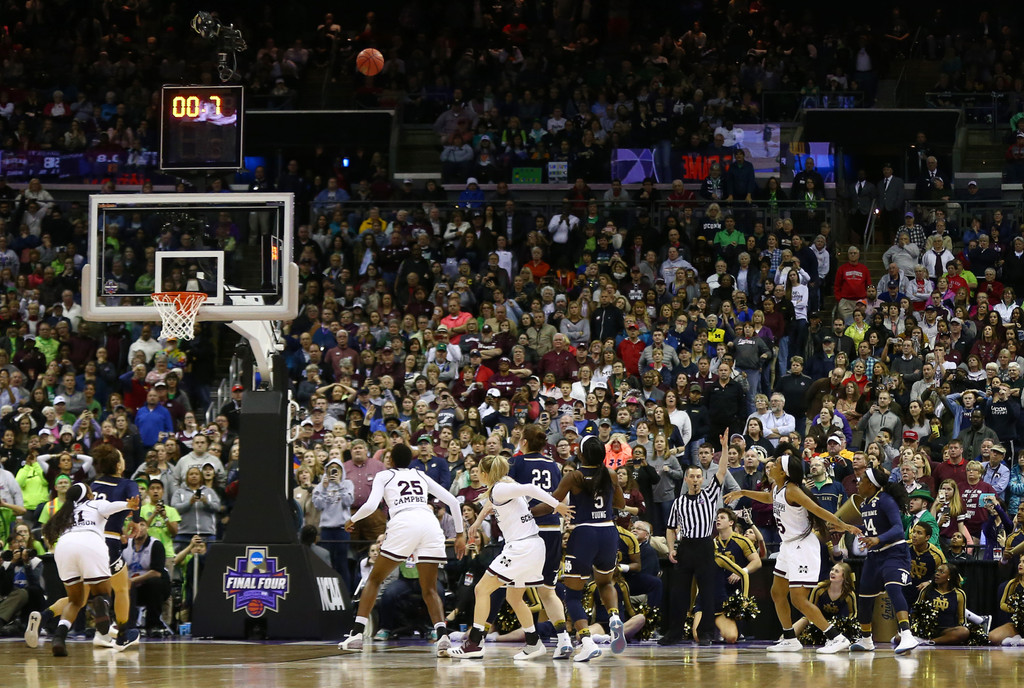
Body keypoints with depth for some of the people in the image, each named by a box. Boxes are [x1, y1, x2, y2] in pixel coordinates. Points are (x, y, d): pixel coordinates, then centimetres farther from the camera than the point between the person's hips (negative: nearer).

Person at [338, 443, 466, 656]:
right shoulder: (420, 475, 28)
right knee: (429, 589, 9)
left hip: (403, 523, -3)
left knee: (375, 579, 14)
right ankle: (443, 635, -16)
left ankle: (356, 633, 3)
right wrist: (460, 533, 27)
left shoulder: (384, 476, 17)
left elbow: (371, 505, 2)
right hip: (430, 524, 3)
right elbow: (452, 501, 21)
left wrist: (352, 519, 20)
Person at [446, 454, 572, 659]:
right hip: (535, 547, 9)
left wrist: (556, 505, -18)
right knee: (513, 597, 21)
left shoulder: (498, 490, -11)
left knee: (482, 589, -5)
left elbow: (530, 489, -20)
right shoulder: (508, 485, 15)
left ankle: (475, 643, -8)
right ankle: (533, 644, 21)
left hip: (521, 547, -9)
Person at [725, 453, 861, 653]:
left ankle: (837, 637, -14)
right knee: (777, 593, 17)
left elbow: (817, 510, -25)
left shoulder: (792, 491, -21)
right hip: (788, 547, 10)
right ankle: (789, 640, 28)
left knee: (799, 599, -14)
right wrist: (742, 493, 34)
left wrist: (842, 525, -31)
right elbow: (769, 498, 32)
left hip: (803, 548, -10)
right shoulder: (776, 488, 7)